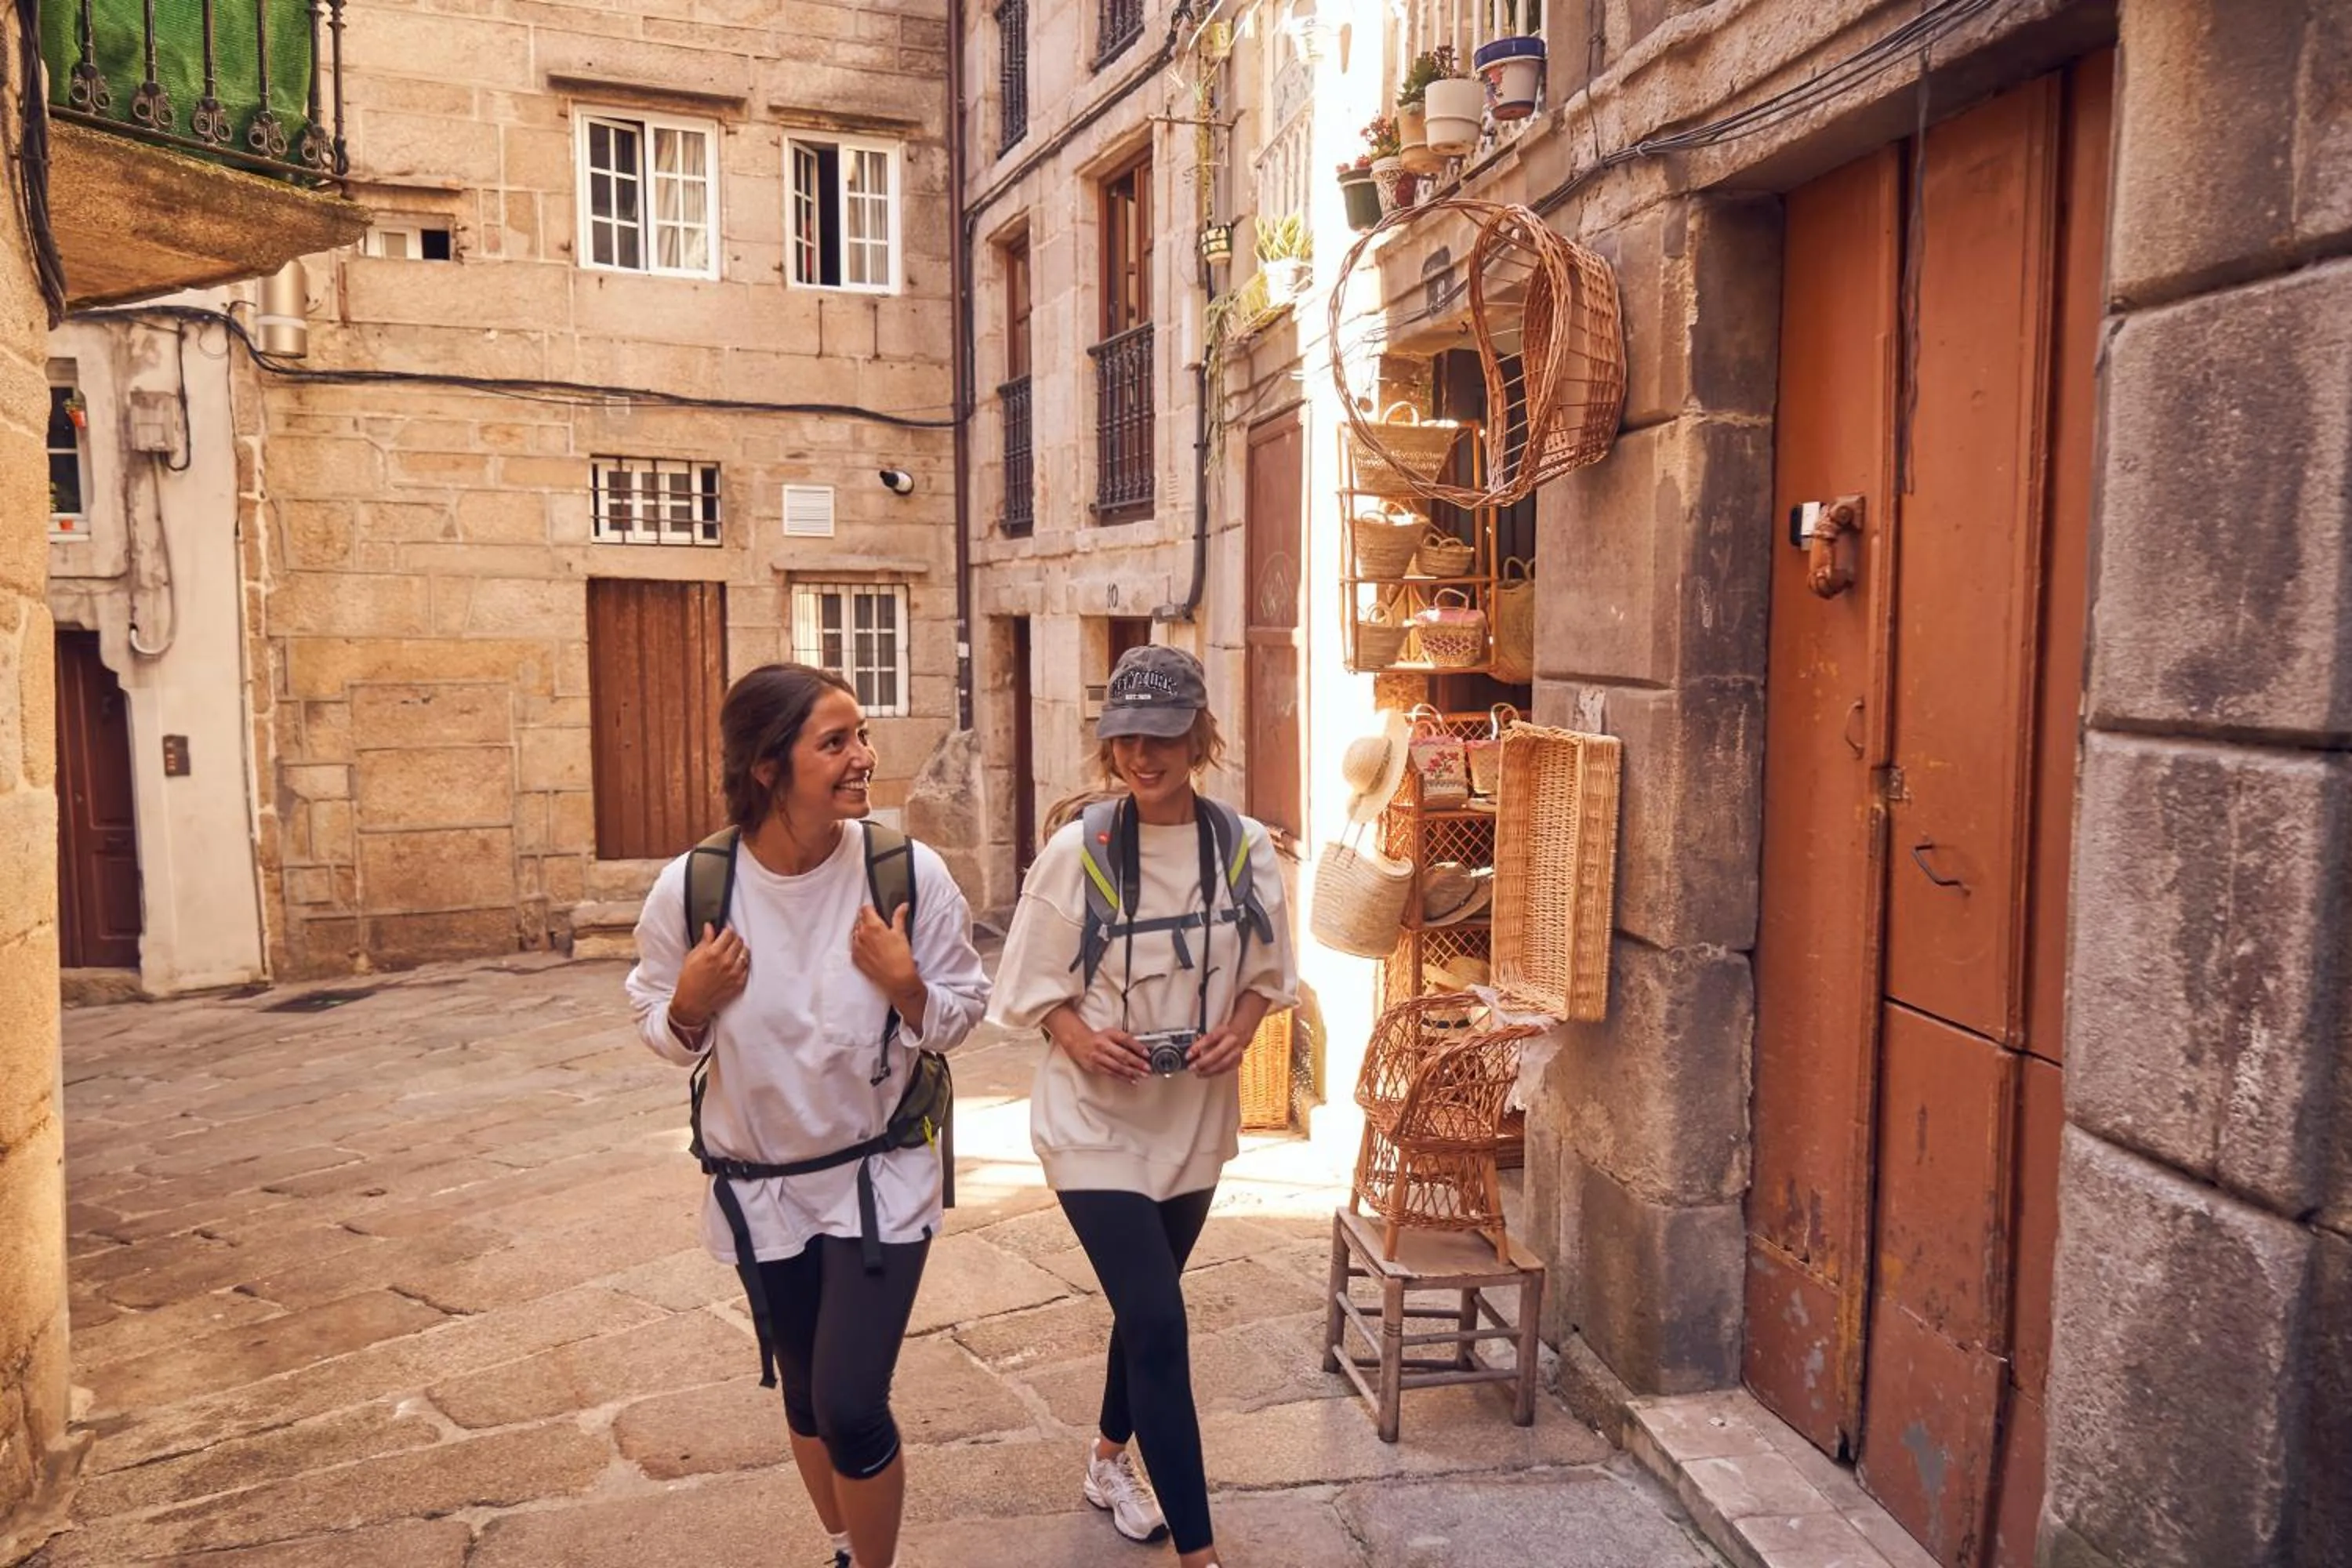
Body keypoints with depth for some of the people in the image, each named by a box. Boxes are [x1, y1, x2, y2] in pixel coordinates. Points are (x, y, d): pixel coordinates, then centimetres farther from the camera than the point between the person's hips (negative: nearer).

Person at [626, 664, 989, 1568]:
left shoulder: (909, 872, -17)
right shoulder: (690, 887, -15)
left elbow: (962, 1016, -6)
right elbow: (662, 1032, 0)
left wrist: (906, 986, -25)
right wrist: (691, 1005, -21)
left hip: (882, 1177, -2)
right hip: (760, 1186, 2)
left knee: (852, 1407, -6)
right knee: (806, 1396, 19)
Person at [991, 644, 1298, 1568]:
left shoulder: (1246, 849, -6)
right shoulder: (1077, 851, -14)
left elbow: (1268, 972, 6)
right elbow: (1032, 984, -4)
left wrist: (1239, 1029, -13)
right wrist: (1079, 1039, -22)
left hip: (1195, 1115, 4)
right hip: (1095, 1118, -4)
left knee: (1146, 1305, 21)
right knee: (1158, 1322, -9)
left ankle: (1110, 1460, 48)